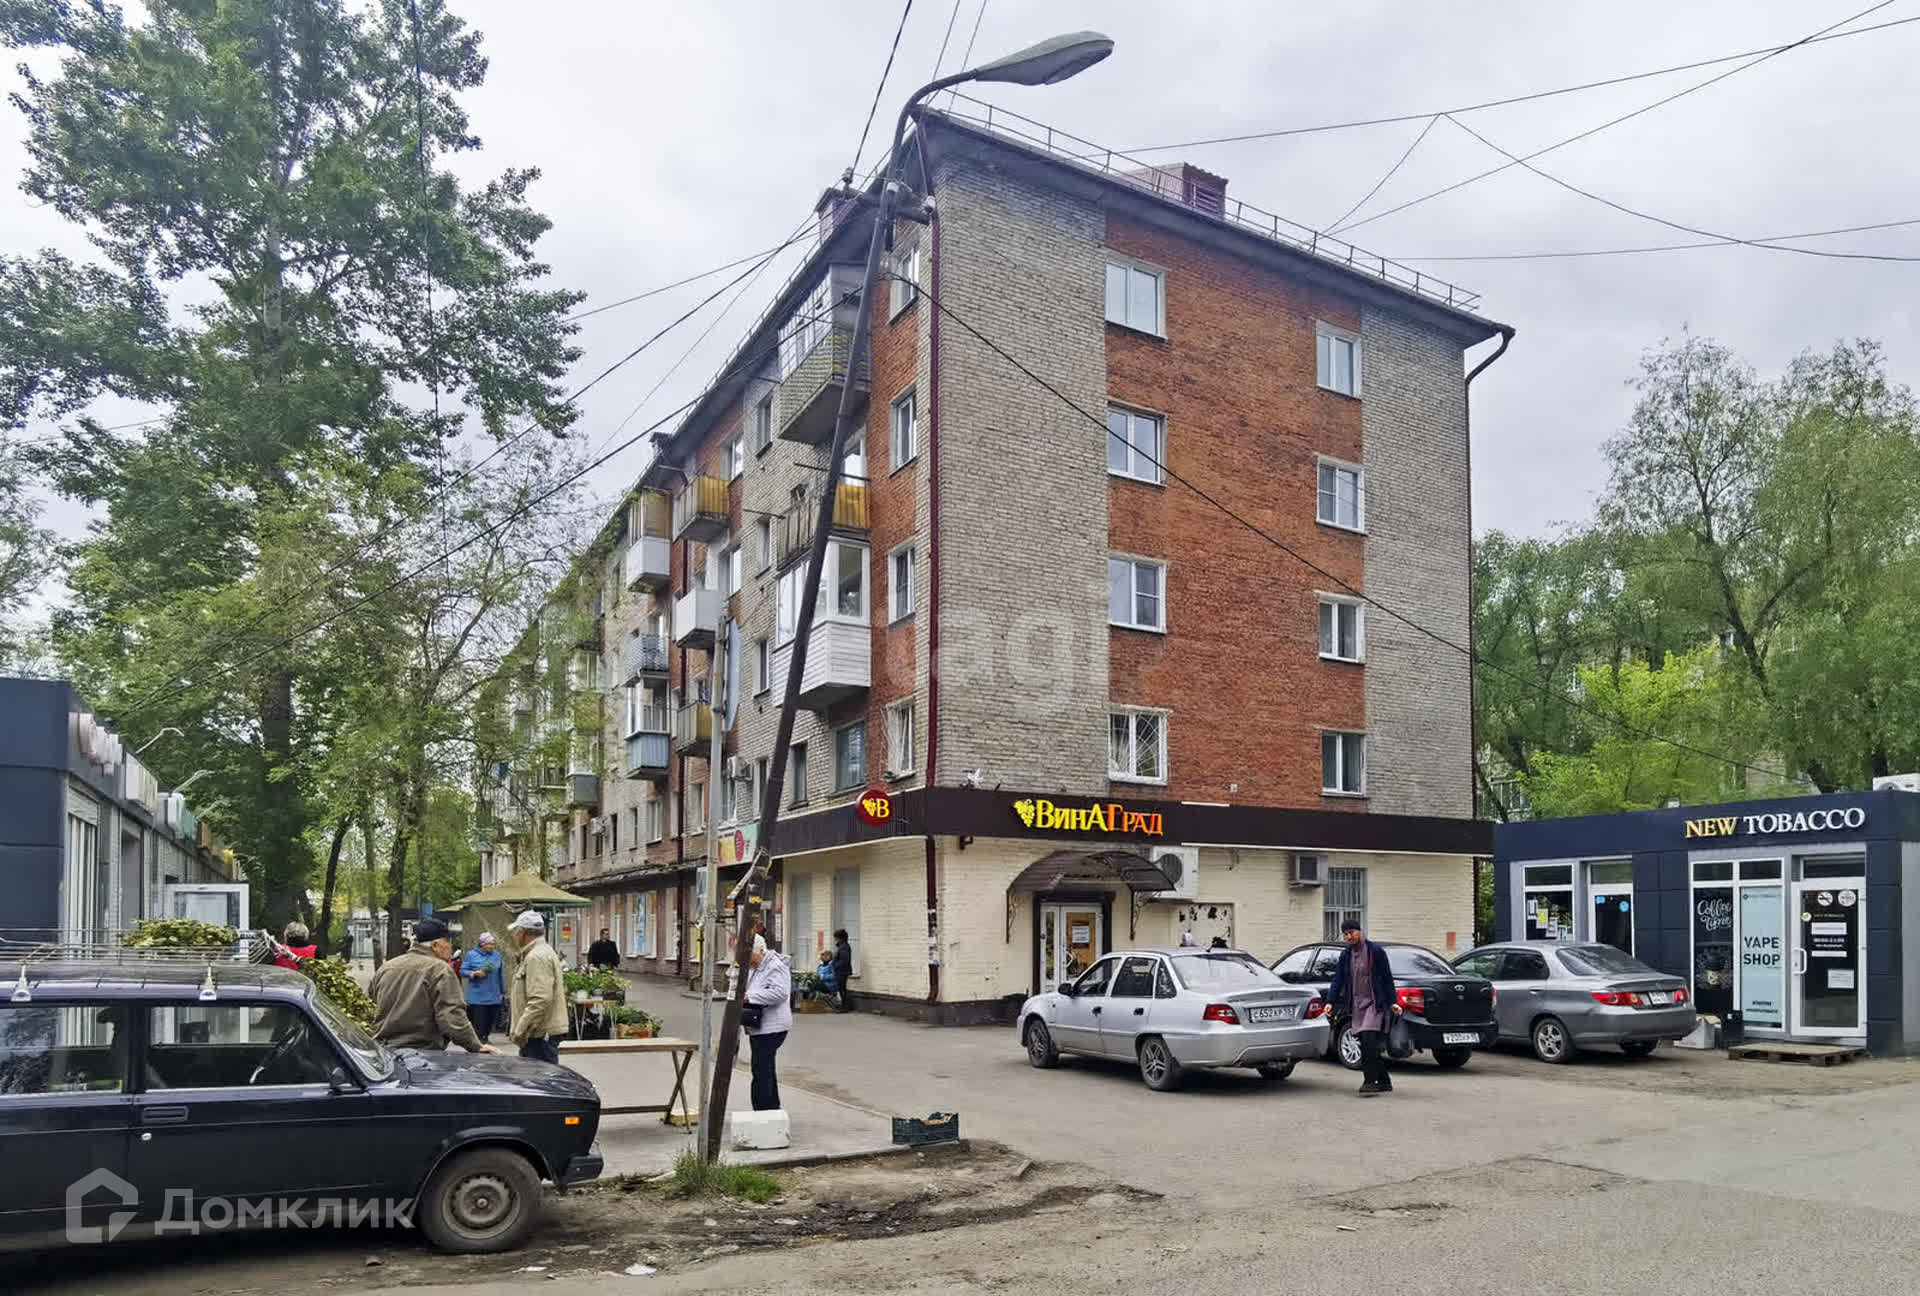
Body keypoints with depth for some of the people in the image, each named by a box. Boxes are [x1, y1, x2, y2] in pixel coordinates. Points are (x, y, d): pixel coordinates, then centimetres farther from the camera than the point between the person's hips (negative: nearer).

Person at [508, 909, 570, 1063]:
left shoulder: (537, 957, -15)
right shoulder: (544, 952, 19)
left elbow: (540, 1000, -24)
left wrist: (519, 1032, -20)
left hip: (541, 1035, -10)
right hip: (541, 1034, 10)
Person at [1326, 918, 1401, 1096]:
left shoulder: (1376, 952, -3)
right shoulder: (1345, 956, 11)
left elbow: (1387, 978, 0)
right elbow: (1338, 980, 10)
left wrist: (1392, 1002, -5)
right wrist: (1330, 1001, -1)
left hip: (1374, 1004, -5)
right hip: (1356, 1006, 5)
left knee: (1368, 1040, -19)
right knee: (1367, 1046, 4)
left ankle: (1369, 1081, -16)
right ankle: (1384, 1082, 15)